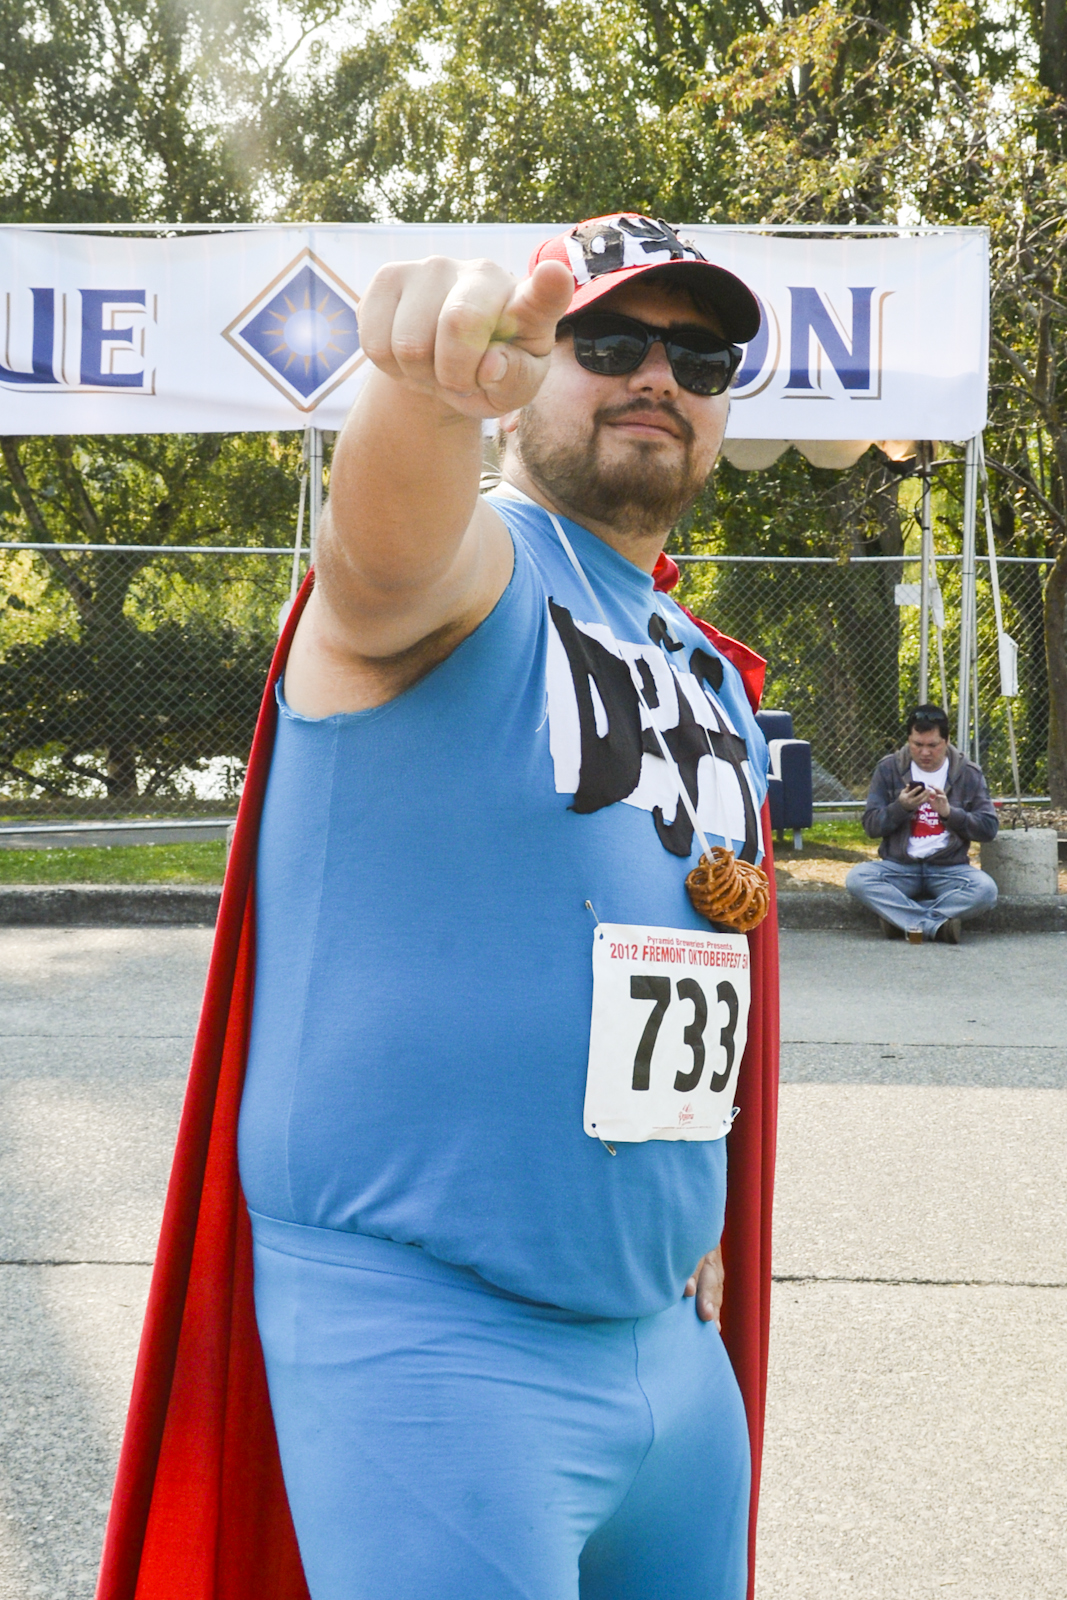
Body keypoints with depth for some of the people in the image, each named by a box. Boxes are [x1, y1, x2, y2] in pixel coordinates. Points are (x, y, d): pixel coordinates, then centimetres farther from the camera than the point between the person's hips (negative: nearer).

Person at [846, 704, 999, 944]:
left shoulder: (968, 774, 5)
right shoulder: (889, 769, 5)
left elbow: (989, 828, -1)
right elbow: (871, 826, 1)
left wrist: (949, 812, -15)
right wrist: (901, 807, -17)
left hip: (949, 868, 0)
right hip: (899, 866, 0)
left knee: (985, 889, -32)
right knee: (857, 878, -30)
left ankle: (899, 916, -25)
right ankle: (938, 925, -31)